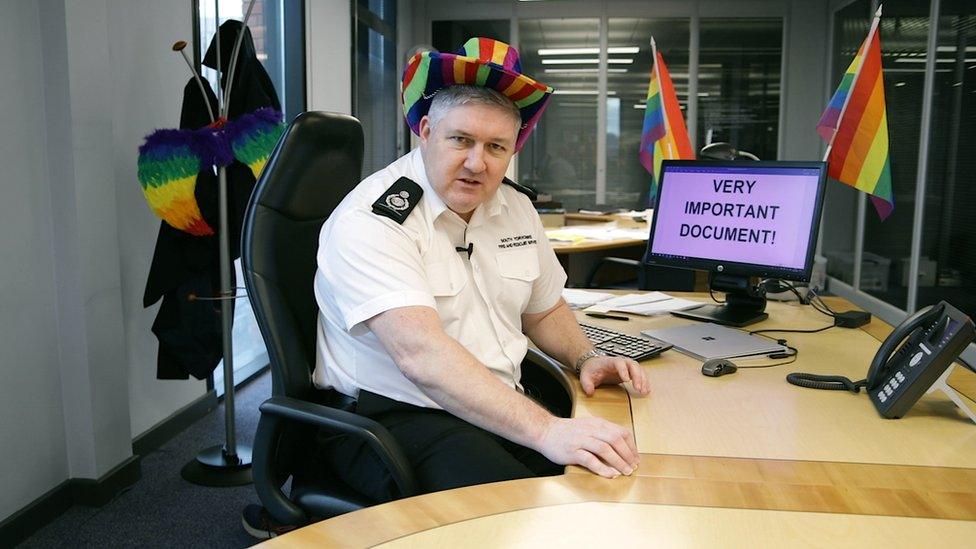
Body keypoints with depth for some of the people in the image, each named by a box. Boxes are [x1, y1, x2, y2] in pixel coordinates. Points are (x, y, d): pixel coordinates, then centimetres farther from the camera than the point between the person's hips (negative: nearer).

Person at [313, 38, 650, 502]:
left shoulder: (515, 209, 7)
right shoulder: (371, 220, -17)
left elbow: (544, 310, 22)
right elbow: (421, 353, -31)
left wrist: (585, 358, 2)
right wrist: (544, 431, -39)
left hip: (502, 410, 7)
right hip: (391, 415, -6)